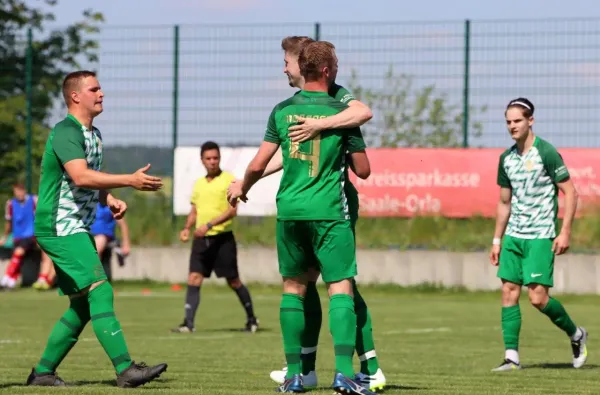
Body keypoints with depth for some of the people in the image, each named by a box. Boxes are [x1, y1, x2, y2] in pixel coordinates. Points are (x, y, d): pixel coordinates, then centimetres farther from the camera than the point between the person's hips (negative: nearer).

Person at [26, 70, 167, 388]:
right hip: (60, 227, -10)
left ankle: (43, 372, 16)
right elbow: (81, 177, -29)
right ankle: (125, 370, -24)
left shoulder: (94, 134, 16)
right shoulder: (66, 132, -15)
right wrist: (130, 181, -31)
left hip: (77, 229, 10)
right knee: (100, 291, -18)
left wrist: (110, 200, 6)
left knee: (83, 305, 10)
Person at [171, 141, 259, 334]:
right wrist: (187, 228, 4)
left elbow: (232, 210, -13)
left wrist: (209, 225, -22)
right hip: (201, 239, 5)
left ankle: (252, 319, 19)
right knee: (194, 279, -8)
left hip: (223, 238, -5)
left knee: (233, 281, 3)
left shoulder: (229, 180, -5)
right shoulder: (199, 184, 14)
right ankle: (188, 323, -11)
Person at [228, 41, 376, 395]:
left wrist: (242, 188, 22)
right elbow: (363, 170, 1)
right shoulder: (341, 112, -4)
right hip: (329, 211, -3)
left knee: (293, 286, 13)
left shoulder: (282, 111, 3)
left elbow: (258, 165, 2)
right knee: (341, 286, -4)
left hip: (290, 209, 3)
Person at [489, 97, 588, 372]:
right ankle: (511, 357, 2)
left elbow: (570, 192, -9)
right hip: (514, 235, 6)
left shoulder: (546, 153, -10)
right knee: (509, 292, -1)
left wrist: (565, 232, -15)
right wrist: (497, 240, 17)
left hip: (541, 236, -6)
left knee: (537, 296, -11)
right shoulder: (507, 158, 9)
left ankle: (576, 335, 13)